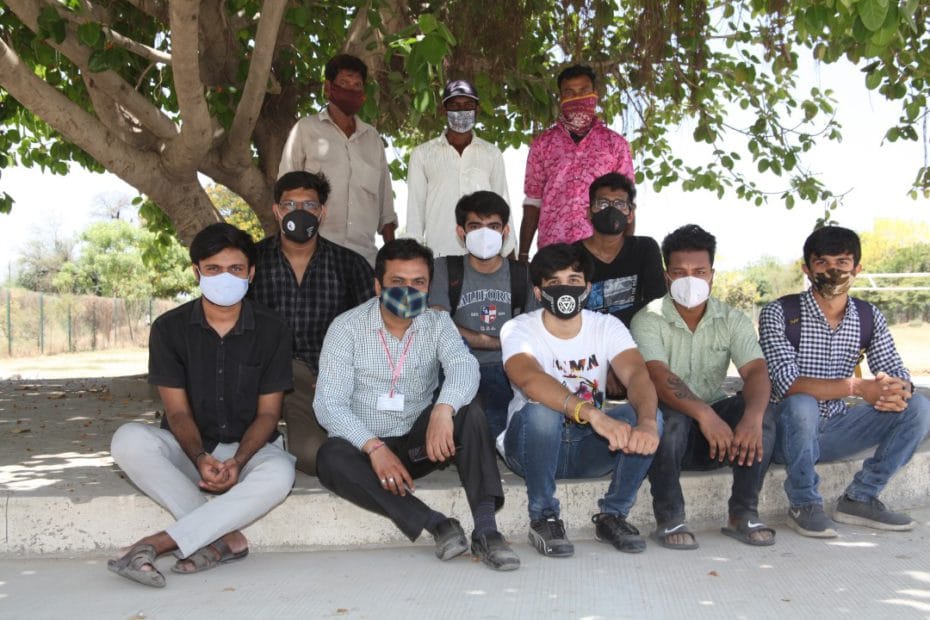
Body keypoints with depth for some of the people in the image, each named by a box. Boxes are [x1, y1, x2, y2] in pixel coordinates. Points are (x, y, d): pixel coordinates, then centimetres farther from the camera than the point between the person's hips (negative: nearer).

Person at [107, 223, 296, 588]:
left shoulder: (271, 331, -4)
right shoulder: (169, 328, -4)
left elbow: (268, 412, -4)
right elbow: (177, 411, -7)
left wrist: (238, 461, -23)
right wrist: (200, 458, -26)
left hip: (249, 447, -1)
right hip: (189, 448, 1)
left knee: (279, 473, -35)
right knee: (129, 439, -30)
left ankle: (160, 542, -31)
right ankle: (224, 537, -28)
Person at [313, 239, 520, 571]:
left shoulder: (438, 323, -1)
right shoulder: (346, 328, -7)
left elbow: (463, 366, -22)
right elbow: (329, 403, -13)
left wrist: (443, 410, -44)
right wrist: (375, 447, -28)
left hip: (419, 443, 2)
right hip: (365, 445, -1)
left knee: (468, 412, -25)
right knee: (331, 457, -32)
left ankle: (485, 528, -31)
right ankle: (435, 523, -32)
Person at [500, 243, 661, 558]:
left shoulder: (607, 327, -4)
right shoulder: (518, 330, -14)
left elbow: (637, 375, -23)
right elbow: (530, 379, -36)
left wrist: (647, 422, -46)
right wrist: (593, 414, -52)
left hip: (587, 447, 3)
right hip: (531, 446, -2)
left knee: (647, 416, -24)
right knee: (540, 411, -36)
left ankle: (612, 515, -5)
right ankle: (543, 519, -15)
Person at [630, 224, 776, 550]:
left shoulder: (732, 320, 2)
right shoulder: (648, 320, -10)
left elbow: (756, 371, -14)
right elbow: (658, 376, -26)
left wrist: (753, 416, -36)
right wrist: (704, 414, -43)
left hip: (715, 420, 3)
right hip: (670, 422, -3)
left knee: (761, 414, -25)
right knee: (673, 418, -36)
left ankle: (744, 514, -12)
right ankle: (669, 519, -20)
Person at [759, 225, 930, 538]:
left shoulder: (869, 317, 3)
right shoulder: (779, 313, -14)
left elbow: (896, 373, -1)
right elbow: (788, 383, -25)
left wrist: (898, 391, -26)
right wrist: (857, 387, -34)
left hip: (834, 428, 5)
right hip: (789, 430, -5)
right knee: (802, 405, -37)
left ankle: (860, 498, -1)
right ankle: (804, 506, -15)